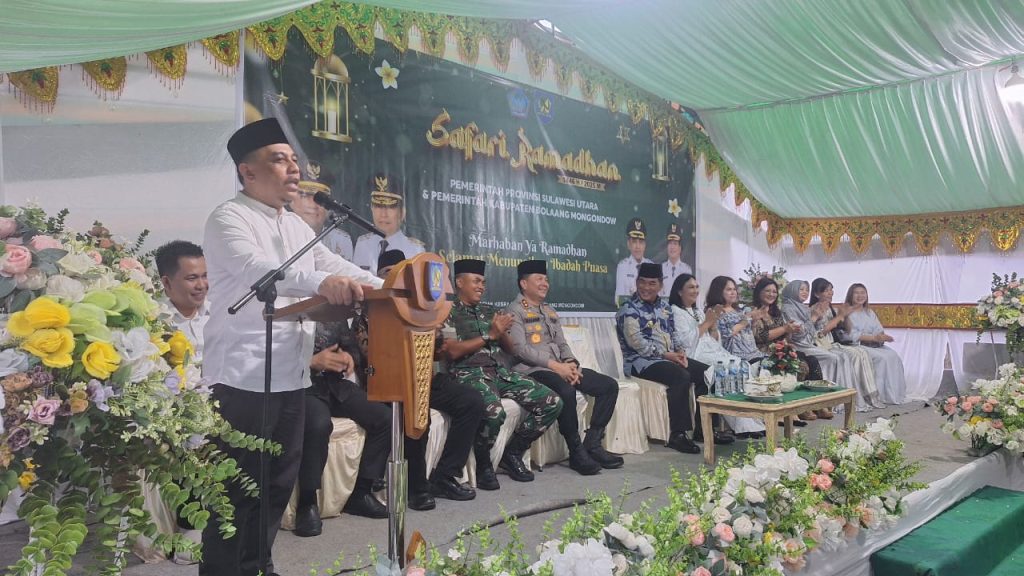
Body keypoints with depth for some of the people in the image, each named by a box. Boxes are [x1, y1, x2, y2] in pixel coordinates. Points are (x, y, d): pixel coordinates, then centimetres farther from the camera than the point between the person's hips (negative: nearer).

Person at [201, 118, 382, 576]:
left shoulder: (296, 225, 18)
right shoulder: (228, 219, -8)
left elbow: (334, 266, 16)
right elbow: (255, 267, -27)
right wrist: (320, 282, -42)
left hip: (291, 375, 8)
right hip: (244, 376, -8)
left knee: (278, 481, 16)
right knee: (236, 486, 0)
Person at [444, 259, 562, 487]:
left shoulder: (489, 311, 21)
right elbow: (453, 351, -11)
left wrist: (502, 331, -3)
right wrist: (490, 335, -6)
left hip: (500, 371, 7)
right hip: (468, 373, -7)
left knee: (552, 402, -7)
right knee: (494, 412, -39)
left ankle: (512, 452, 8)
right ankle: (483, 465, -9)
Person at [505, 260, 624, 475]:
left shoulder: (550, 312, 23)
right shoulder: (515, 311, -2)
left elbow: (562, 344, 19)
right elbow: (520, 349, -13)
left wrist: (571, 364, -4)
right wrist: (555, 365, -19)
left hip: (561, 368, 8)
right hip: (533, 370, -8)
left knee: (609, 386, -5)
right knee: (566, 391, -38)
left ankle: (592, 444, -4)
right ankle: (576, 452, -22)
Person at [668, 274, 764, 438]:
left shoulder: (698, 311, 25)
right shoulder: (675, 312, 0)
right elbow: (686, 340, -13)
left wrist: (714, 322, 4)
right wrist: (706, 322, -6)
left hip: (713, 352, 8)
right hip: (696, 356, -7)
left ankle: (750, 423, -22)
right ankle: (744, 425, -22)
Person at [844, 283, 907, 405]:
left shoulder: (870, 312, 21)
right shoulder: (848, 313, -2)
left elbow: (879, 331, 11)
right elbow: (853, 335, -13)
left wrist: (882, 336, -14)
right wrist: (874, 337, -18)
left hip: (874, 344, 7)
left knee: (894, 356, -18)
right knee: (882, 357, -27)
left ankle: (896, 394, -16)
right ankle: (884, 395, -22)